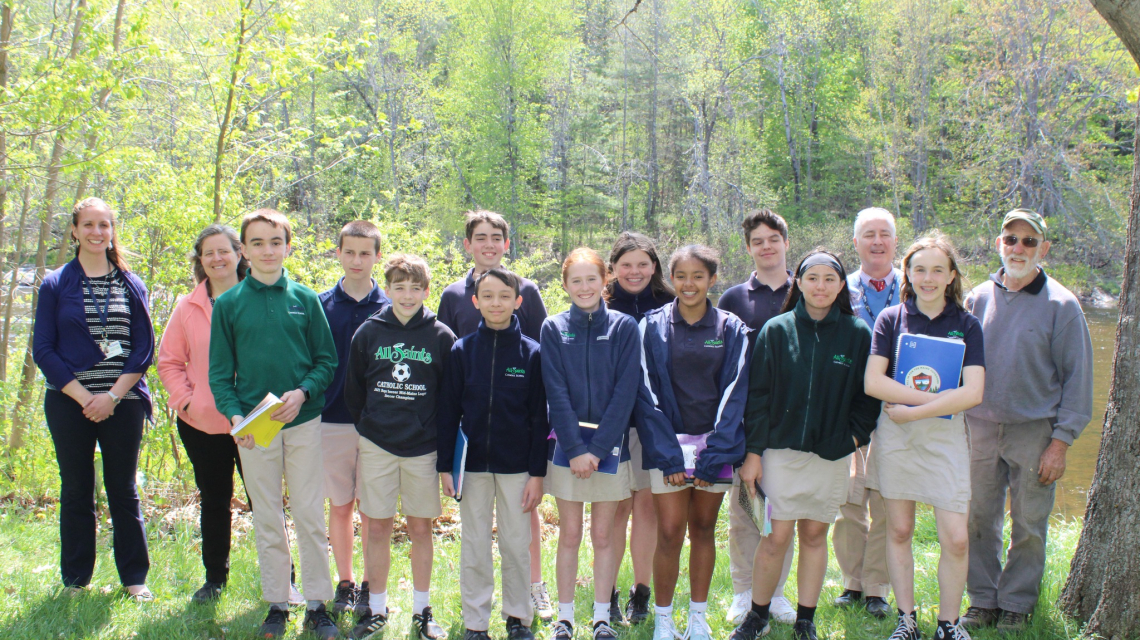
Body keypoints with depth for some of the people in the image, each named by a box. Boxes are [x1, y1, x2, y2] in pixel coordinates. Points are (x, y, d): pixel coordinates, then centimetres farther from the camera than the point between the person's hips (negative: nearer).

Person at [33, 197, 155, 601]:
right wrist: (83, 397, -10)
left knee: (123, 491, 6)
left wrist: (113, 395, -10)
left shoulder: (132, 285, 7)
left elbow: (145, 348, 3)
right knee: (76, 492, 7)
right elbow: (43, 350, -1)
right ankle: (75, 580, 19)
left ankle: (134, 577, 15)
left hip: (122, 403, 1)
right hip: (70, 403, 0)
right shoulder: (55, 285, 3)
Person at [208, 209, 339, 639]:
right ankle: (276, 604, 19)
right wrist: (234, 415, -13)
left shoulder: (306, 300, 3)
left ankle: (316, 605, 12)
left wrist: (302, 393, -13)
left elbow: (326, 360, 5)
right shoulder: (228, 305, 3)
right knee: (267, 520, 8)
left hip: (304, 423, 0)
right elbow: (220, 372, 3)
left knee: (310, 516, 2)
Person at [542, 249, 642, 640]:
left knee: (603, 536, 7)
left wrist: (597, 448, -14)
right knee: (569, 535, 7)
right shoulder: (554, 329, 1)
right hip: (567, 446, 1)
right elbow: (556, 393, -5)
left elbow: (625, 392, -7)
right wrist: (576, 448, -14)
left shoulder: (624, 328, -2)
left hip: (610, 447, 0)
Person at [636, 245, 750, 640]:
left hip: (714, 444, 1)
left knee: (703, 530, 9)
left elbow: (733, 393, -1)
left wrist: (712, 455, -10)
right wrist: (668, 454, -12)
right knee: (669, 533, -5)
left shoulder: (731, 329, 3)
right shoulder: (653, 326, 0)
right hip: (668, 444, -1)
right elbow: (647, 393, -4)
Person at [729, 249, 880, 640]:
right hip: (781, 450, -1)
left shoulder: (857, 334, 2)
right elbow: (758, 394, -1)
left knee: (815, 535, 8)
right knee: (777, 537, -2)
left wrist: (855, 435, -3)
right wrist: (752, 452, -4)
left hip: (832, 454, 1)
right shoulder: (777, 330, 0)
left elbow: (868, 395, 9)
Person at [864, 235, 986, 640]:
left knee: (955, 539, -5)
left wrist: (912, 410, -13)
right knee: (899, 531, 7)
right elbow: (872, 382, -8)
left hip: (945, 435, 0)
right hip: (895, 435, 1)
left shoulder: (966, 325, 1)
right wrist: (935, 397, -13)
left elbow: (972, 393, -9)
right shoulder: (891, 319, 2)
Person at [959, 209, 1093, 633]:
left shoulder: (1061, 304, -5)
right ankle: (983, 601, 23)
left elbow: (1077, 376, -3)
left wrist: (1061, 442, -7)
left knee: (1029, 526, 6)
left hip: (1034, 432, -3)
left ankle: (1016, 604, 22)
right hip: (981, 427, 3)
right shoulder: (980, 298, 5)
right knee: (980, 520, 9)